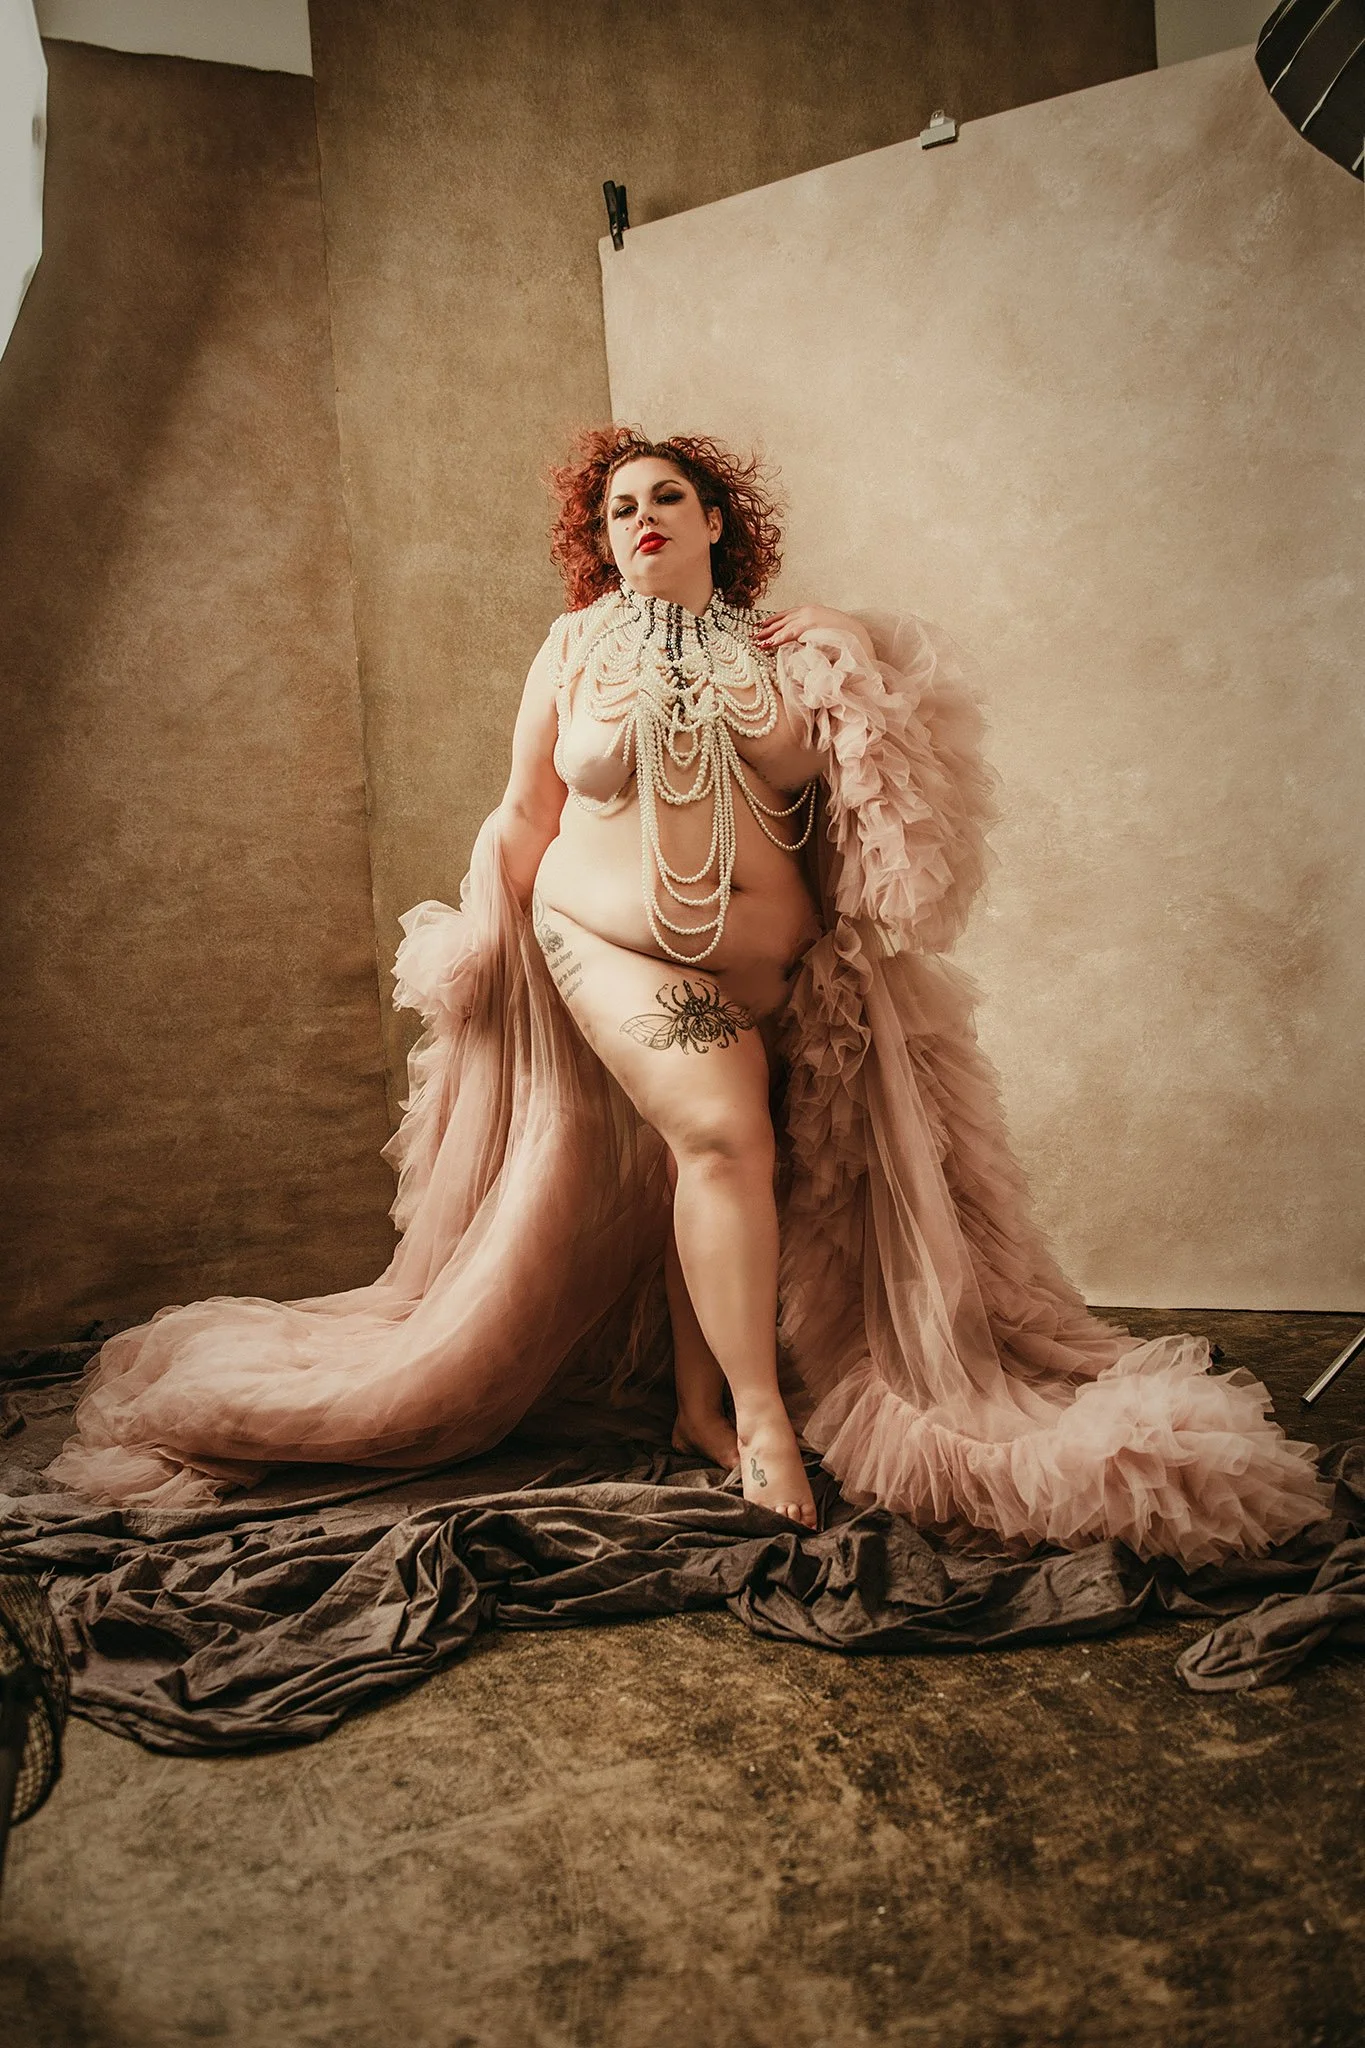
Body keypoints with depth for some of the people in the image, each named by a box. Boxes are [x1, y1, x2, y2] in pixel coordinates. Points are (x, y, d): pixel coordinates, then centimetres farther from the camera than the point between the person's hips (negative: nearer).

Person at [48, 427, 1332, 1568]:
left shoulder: (784, 651, 8)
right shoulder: (577, 647, 5)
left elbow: (866, 809, 9)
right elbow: (524, 818, 10)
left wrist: (862, 672, -4)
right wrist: (480, 952, 10)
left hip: (768, 967, 3)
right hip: (613, 948, -2)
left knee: (691, 1172, 5)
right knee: (724, 1134, -21)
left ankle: (702, 1404, 21)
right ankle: (762, 1419, -12)